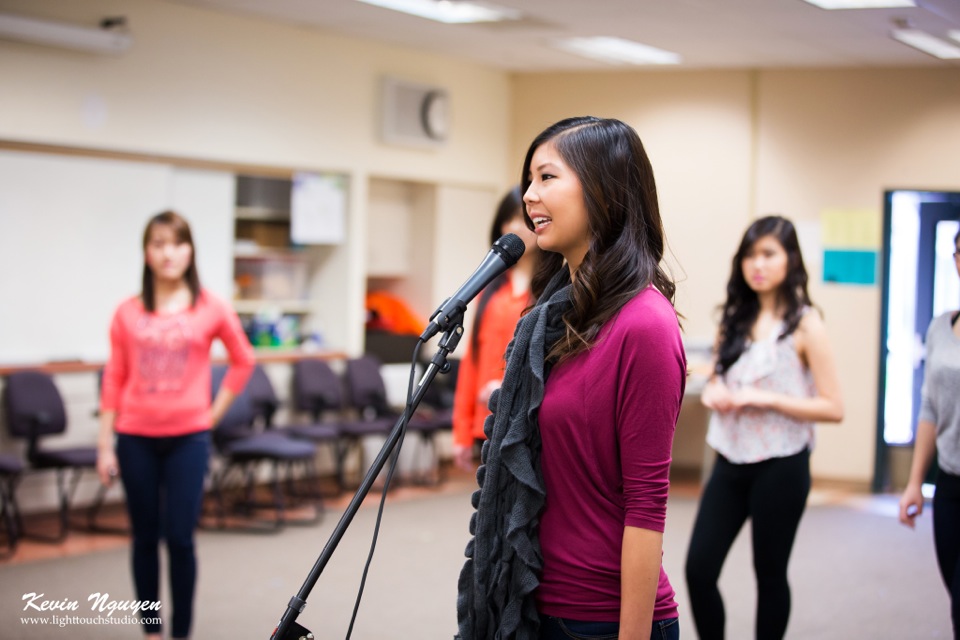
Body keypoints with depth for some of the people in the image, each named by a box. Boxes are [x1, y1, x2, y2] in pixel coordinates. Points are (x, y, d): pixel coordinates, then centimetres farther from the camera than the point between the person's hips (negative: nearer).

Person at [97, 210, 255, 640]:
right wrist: (105, 446, 1)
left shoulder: (210, 309, -2)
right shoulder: (128, 313, 1)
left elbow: (243, 361, 11)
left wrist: (216, 410, 4)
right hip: (136, 438, 1)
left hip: (188, 437, -1)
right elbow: (114, 380, 3)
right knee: (145, 537, 9)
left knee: (180, 538, -3)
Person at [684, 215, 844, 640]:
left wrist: (766, 399, -20)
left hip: (780, 466, -5)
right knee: (699, 568, -1)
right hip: (730, 461, 5)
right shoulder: (734, 318, 9)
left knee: (770, 574, 7)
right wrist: (713, 393, -3)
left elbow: (834, 408, -11)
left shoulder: (804, 324, -7)